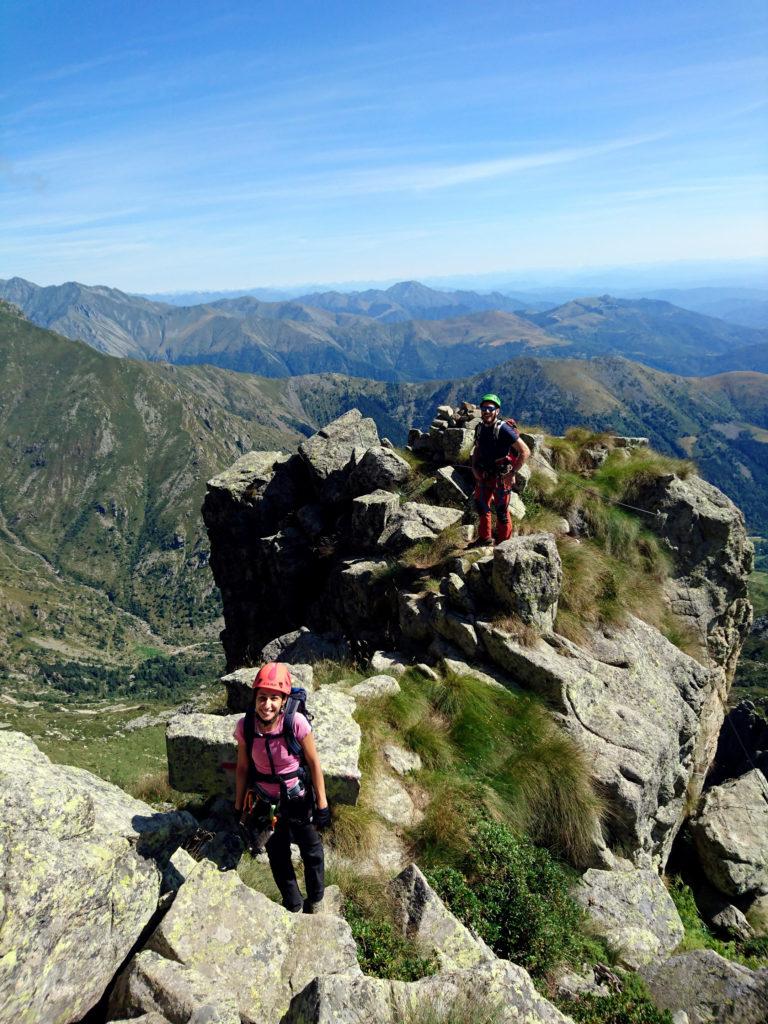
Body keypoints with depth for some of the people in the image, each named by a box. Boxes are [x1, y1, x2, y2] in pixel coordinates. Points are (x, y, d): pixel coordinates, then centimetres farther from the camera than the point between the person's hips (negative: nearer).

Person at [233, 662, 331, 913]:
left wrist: (322, 804, -11)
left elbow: (314, 762, -17)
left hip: (297, 798, -2)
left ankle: (315, 902, 47)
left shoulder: (296, 722, -30)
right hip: (265, 801, 2)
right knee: (277, 855, 22)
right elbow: (242, 767, -6)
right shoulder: (245, 727, -22)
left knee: (311, 851, 18)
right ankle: (293, 906, 47)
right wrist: (239, 806, 4)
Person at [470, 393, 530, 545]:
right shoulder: (480, 427, -1)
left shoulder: (504, 429, -22)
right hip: (483, 475, 7)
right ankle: (484, 538, 38)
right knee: (481, 505, 19)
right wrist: (474, 467, 5)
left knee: (501, 510, 3)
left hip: (501, 477, -7)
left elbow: (525, 451, -21)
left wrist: (512, 473, -19)